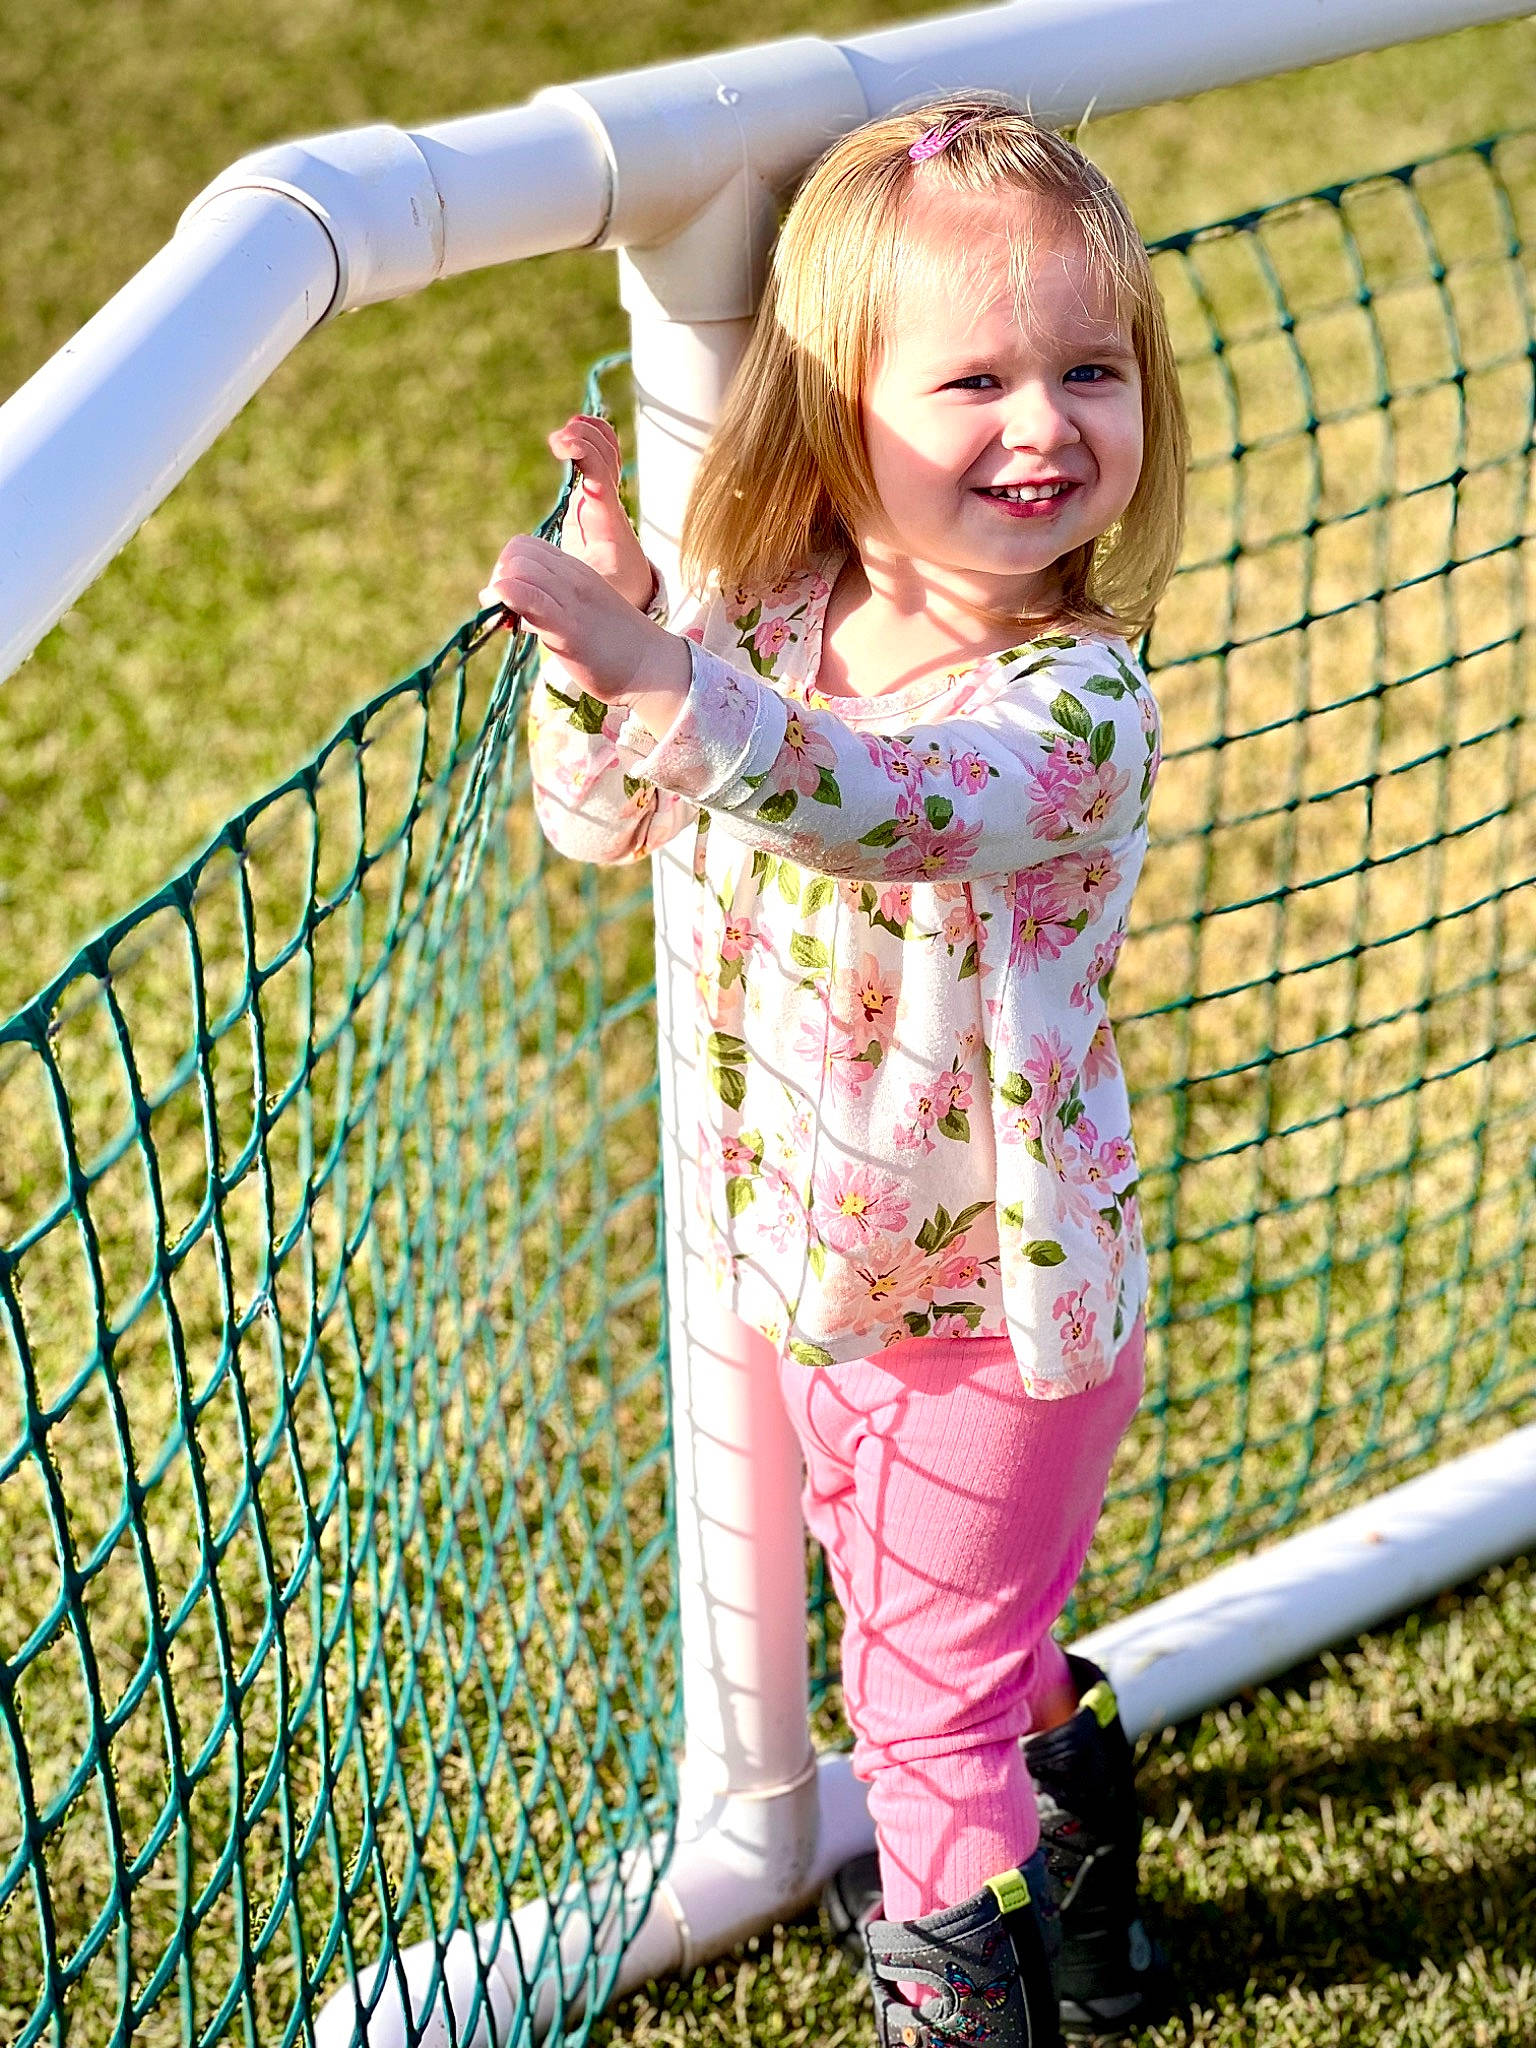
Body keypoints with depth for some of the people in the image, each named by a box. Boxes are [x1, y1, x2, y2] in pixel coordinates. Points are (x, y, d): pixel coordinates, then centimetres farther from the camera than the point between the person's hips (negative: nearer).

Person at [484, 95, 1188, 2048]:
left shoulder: (1077, 699, -28)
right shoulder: (778, 619, -9)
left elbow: (886, 805, -46)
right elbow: (599, 815, -4)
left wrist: (679, 680, -62)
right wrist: (608, 629, -22)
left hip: (997, 1302, -7)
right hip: (822, 1272, 7)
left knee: (928, 1702, 9)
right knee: (950, 1634, 29)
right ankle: (1070, 1858, 56)